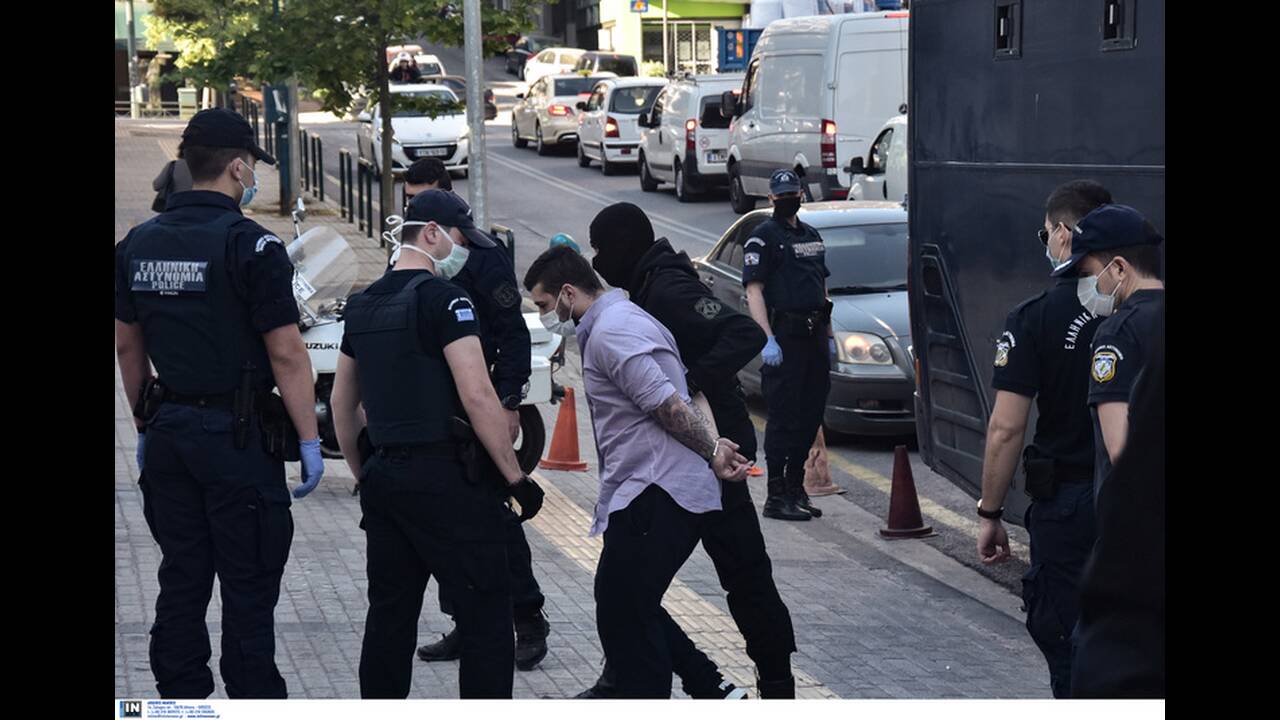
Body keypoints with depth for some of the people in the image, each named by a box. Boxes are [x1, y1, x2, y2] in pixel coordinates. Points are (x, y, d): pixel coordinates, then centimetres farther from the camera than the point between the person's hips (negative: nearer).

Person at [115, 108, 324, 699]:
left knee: (181, 582, 13)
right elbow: (286, 355, -15)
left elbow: (127, 346, 13)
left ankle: (178, 698, 19)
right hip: (238, 436, -6)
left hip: (169, 434, 6)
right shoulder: (251, 245, -14)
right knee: (248, 590, 1)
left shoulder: (137, 245, 6)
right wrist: (309, 440, -10)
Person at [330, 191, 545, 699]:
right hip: (446, 478, -8)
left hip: (383, 475, 8)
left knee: (390, 614, 13)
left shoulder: (362, 306, 13)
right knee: (486, 619, -4)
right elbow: (477, 397, -18)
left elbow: (342, 405, 20)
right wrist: (516, 477, -13)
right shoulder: (444, 298, -10)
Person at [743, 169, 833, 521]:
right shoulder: (762, 237, -4)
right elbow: (754, 291, -11)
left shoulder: (812, 236, 19)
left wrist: (829, 336, 19)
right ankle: (776, 496, -3)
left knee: (810, 415, 10)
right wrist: (767, 339, -19)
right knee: (784, 417, -6)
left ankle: (796, 488, 19)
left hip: (814, 335, 7)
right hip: (784, 336, -7)